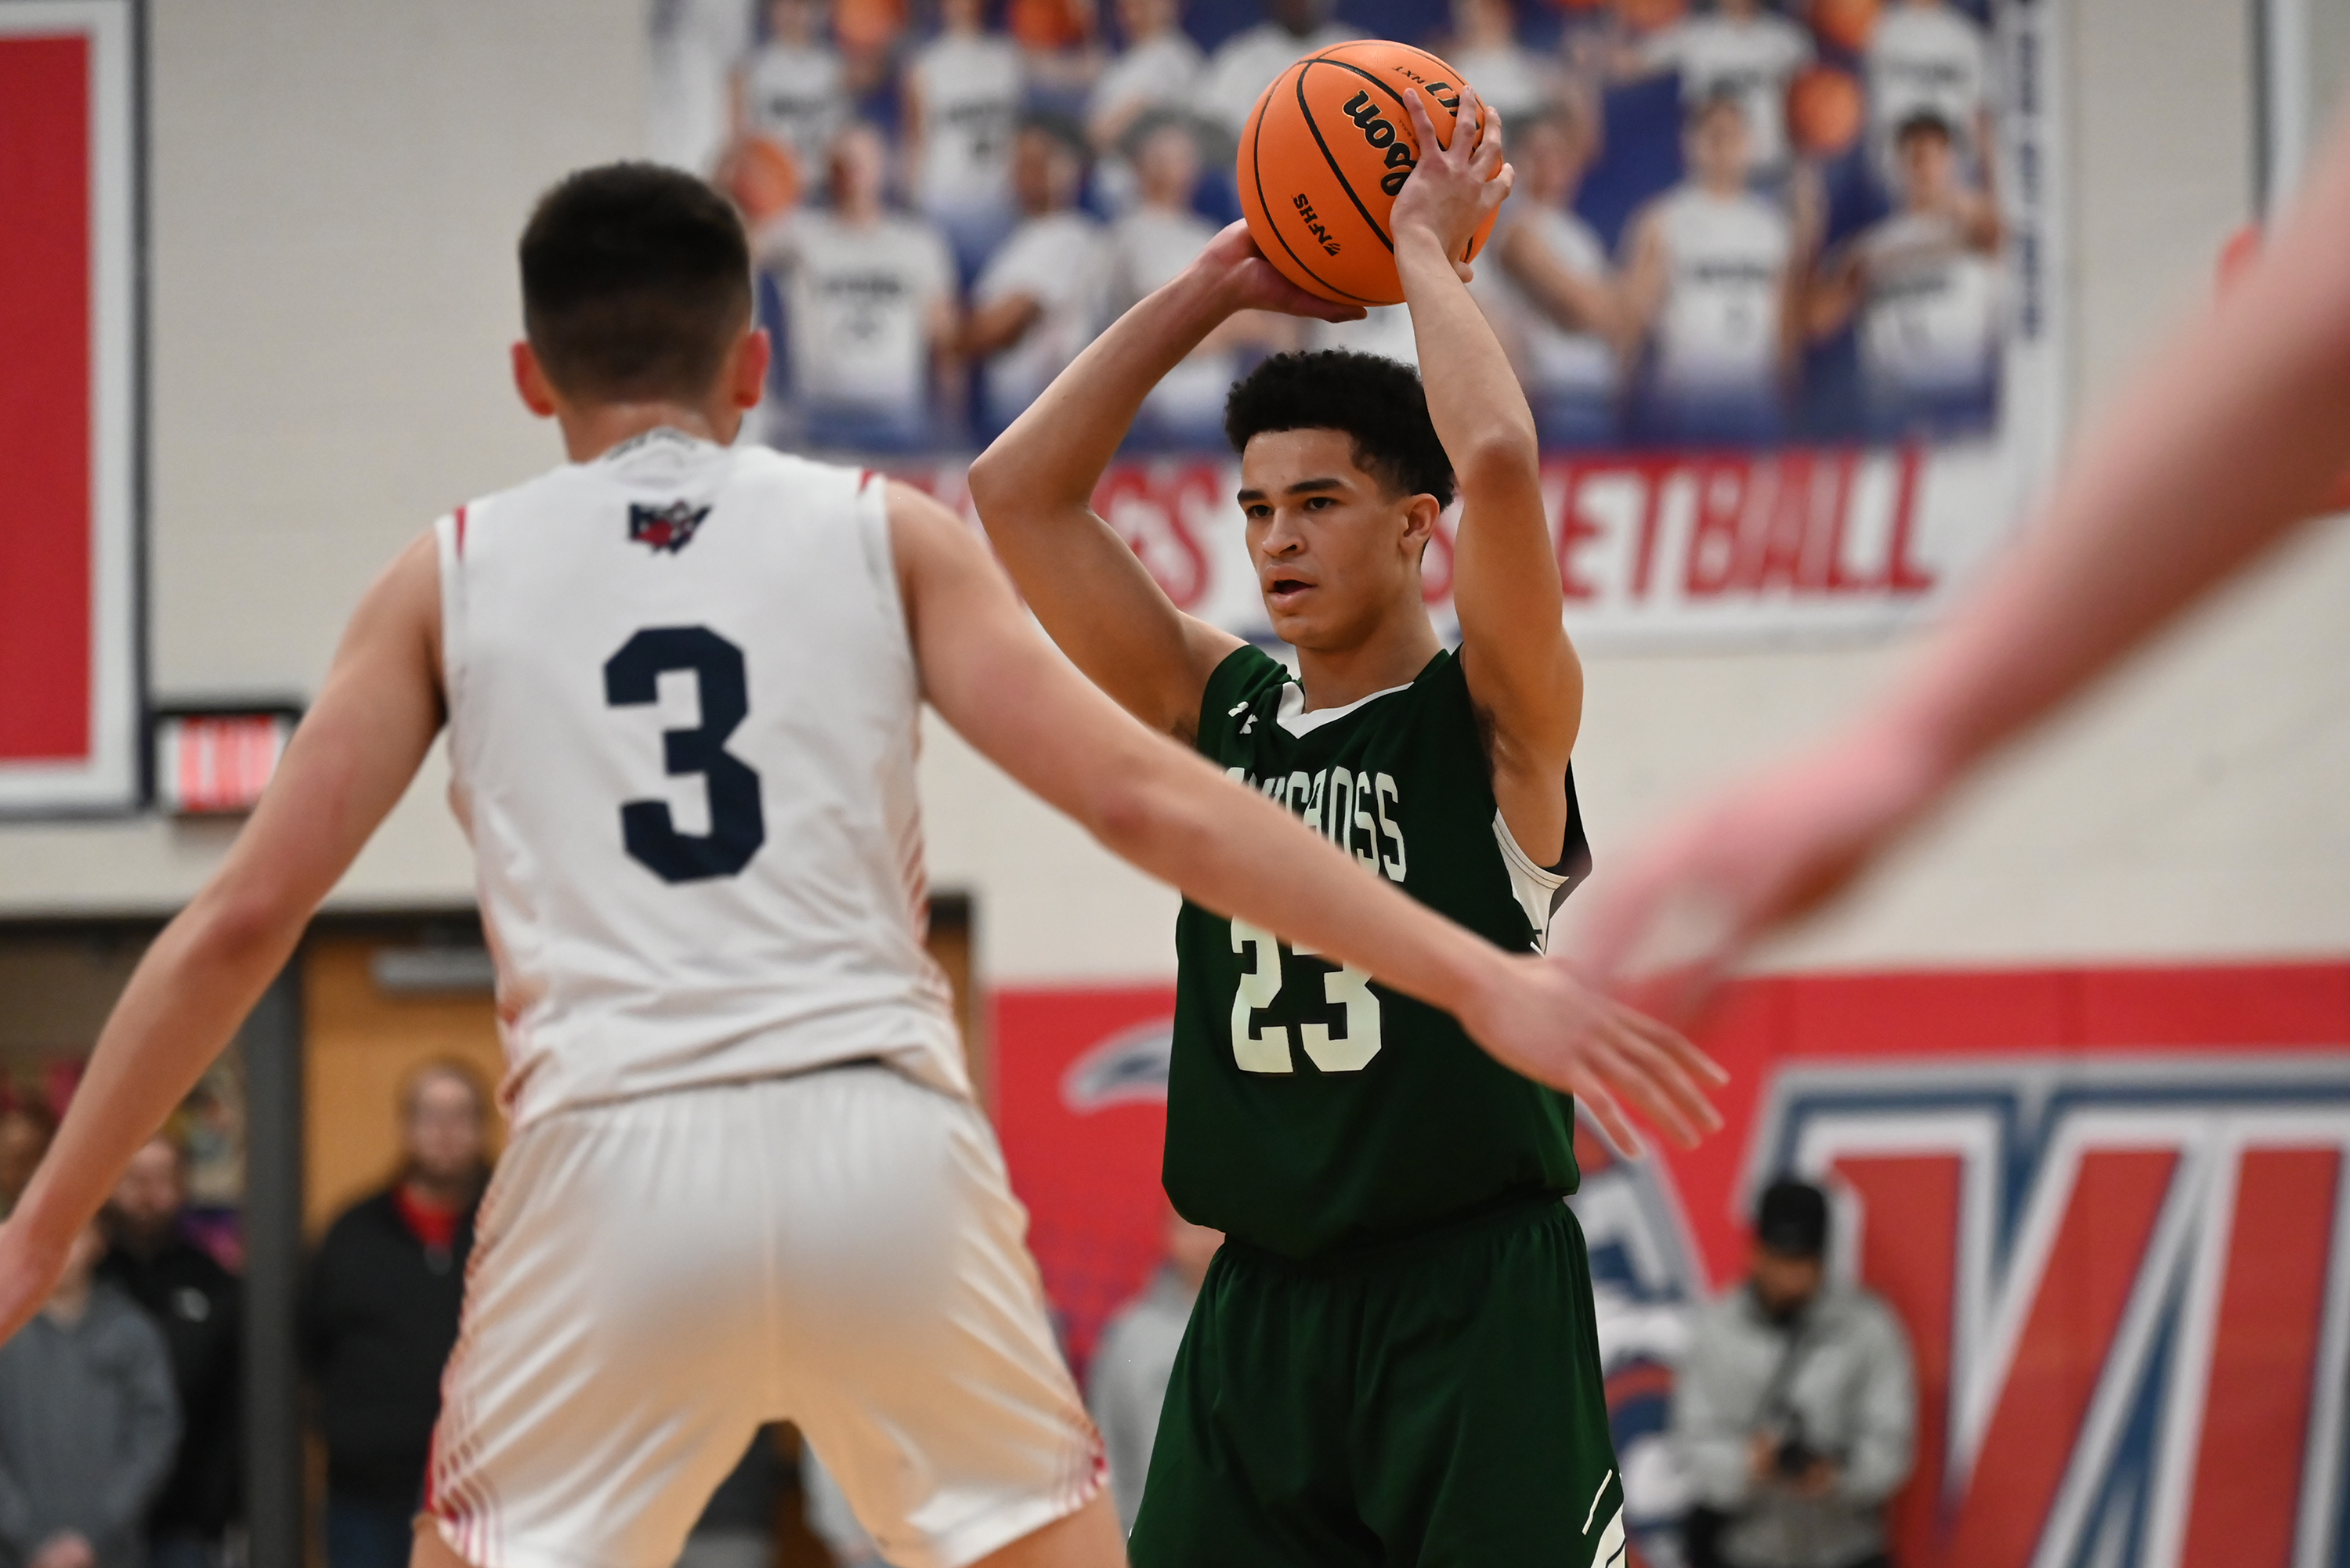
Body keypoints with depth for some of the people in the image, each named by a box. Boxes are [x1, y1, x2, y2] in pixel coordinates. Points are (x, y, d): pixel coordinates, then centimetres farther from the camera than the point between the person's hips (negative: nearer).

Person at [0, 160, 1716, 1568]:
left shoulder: (452, 575, 14)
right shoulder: (889, 535, 13)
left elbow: (240, 921, 11)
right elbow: (1150, 802, 4)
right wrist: (1476, 980, 5)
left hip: (618, 1162, -1)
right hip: (884, 1140, 1)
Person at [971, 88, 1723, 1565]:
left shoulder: (1493, 718, -4)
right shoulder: (1217, 710, 12)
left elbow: (1497, 462, -22)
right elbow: (1020, 494, 8)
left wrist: (1427, 246, -8)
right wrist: (1216, 286, 7)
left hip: (1470, 1296, -5)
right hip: (1261, 1307, 5)